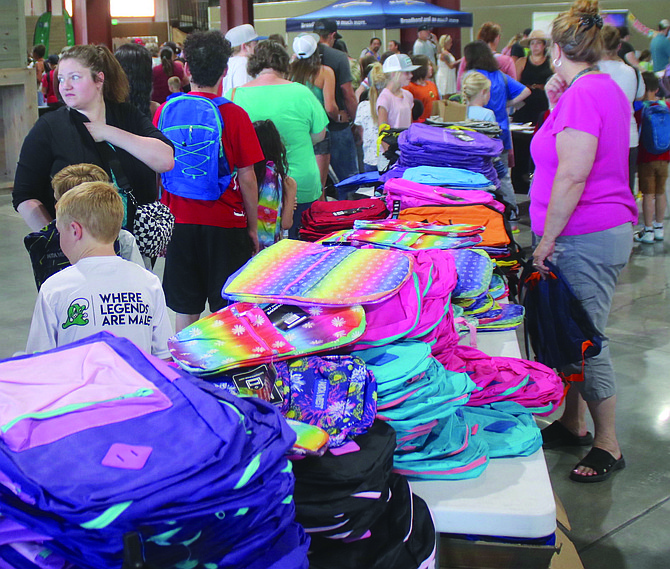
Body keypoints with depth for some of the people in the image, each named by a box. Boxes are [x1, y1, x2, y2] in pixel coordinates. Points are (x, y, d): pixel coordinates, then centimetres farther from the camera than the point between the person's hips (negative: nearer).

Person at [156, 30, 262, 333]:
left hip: (179, 223, 3)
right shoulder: (234, 115, -9)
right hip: (225, 226, -2)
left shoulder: (166, 111, -2)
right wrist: (253, 228, 5)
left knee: (185, 311, 11)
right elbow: (247, 178, -7)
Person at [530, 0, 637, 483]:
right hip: (603, 231, 10)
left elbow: (572, 176, -23)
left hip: (586, 238, -10)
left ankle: (608, 446, 10)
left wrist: (547, 239, -17)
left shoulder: (583, 94, -17)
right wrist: (557, 105, 12)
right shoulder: (607, 88, 14)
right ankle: (573, 425, 29)